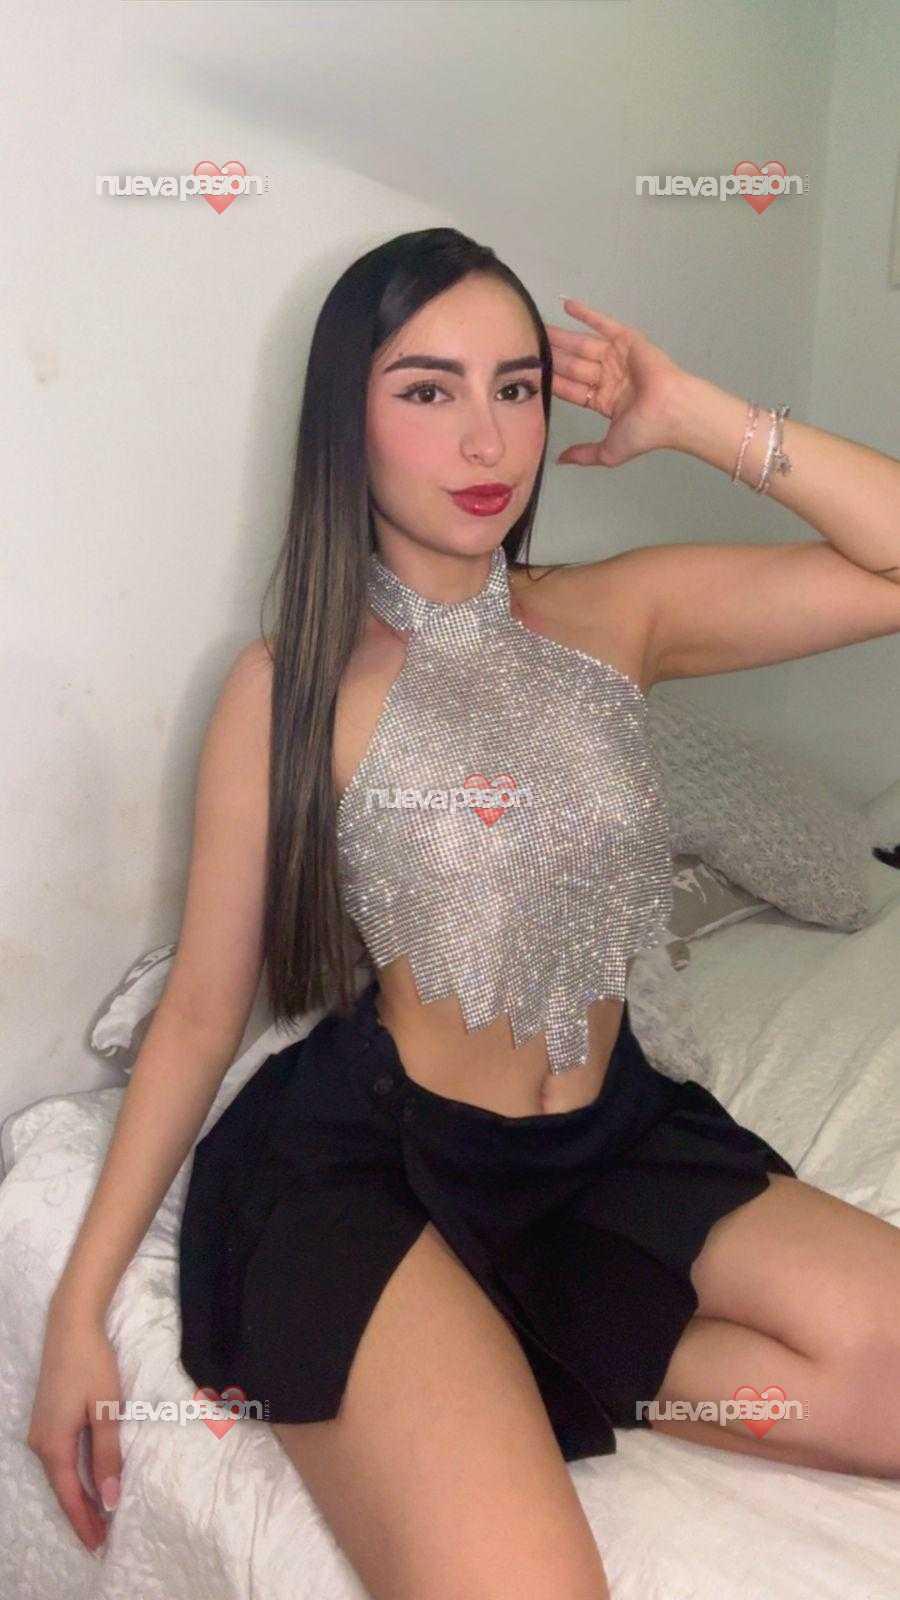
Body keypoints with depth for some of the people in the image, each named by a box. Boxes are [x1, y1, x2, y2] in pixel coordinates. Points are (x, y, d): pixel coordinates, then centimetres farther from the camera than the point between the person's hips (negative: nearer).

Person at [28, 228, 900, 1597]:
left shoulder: (620, 613, 2)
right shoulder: (289, 688, -7)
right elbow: (201, 1007, -2)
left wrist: (692, 418, -9)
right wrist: (80, 1306, -2)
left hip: (614, 1139, 5)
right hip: (370, 1164, -4)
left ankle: (528, 1358, 0)